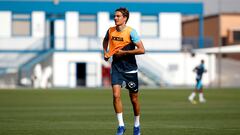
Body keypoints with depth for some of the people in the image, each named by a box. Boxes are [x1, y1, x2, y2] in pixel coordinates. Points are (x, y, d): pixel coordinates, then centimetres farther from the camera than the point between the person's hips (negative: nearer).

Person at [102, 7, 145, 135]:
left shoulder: (131, 32, -13)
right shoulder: (110, 31, 2)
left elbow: (142, 50, -19)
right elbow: (105, 40, 27)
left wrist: (124, 52, -17)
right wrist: (105, 52, 11)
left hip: (130, 69, -3)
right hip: (116, 68, 3)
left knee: (134, 99, 7)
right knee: (116, 95, -14)